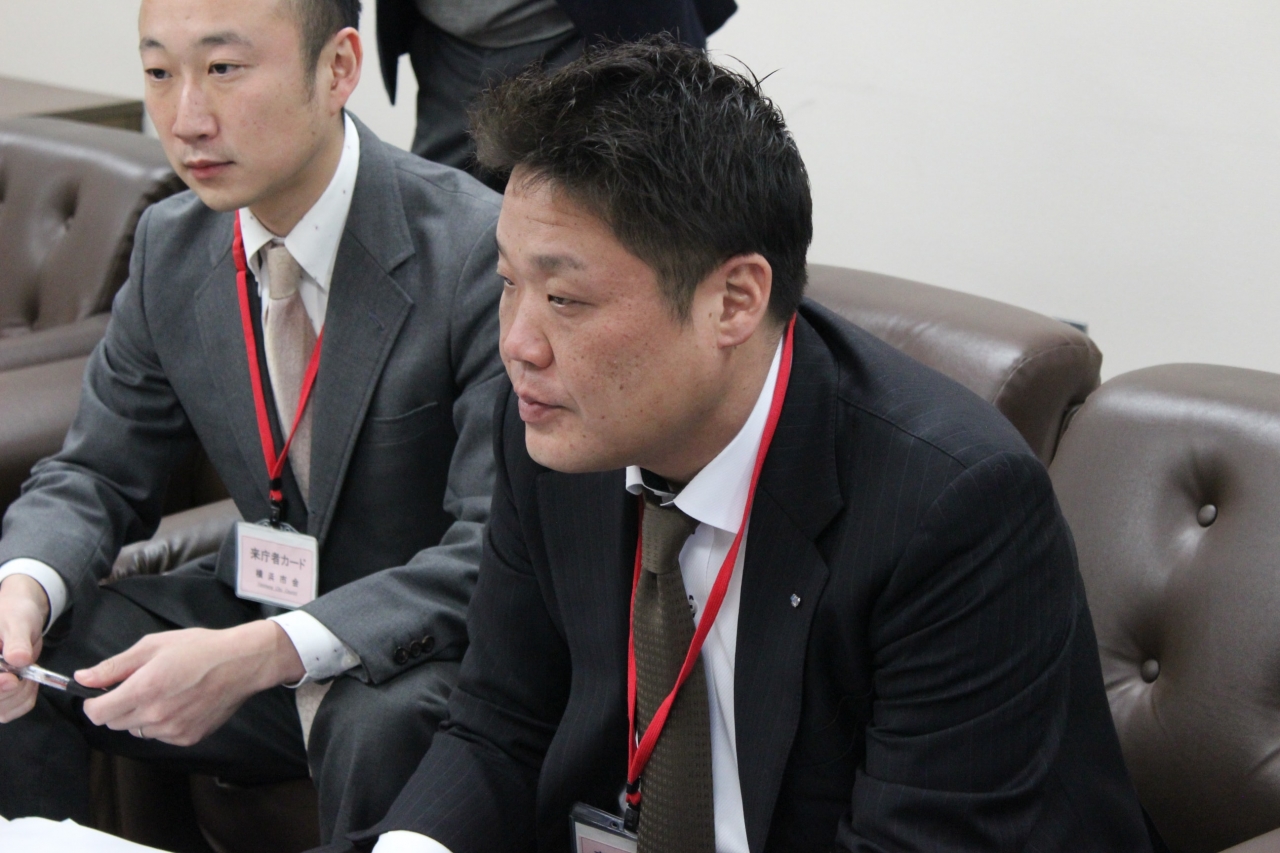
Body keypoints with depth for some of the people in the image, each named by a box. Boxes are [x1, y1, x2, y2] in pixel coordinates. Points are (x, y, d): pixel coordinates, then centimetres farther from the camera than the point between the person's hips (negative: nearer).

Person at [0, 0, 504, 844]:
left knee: (381, 722, -36)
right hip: (256, 609, 6)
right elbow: (97, 475, 7)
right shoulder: (171, 245, -1)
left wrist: (262, 654, -35)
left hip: (430, 646, -5)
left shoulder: (479, 252, -21)